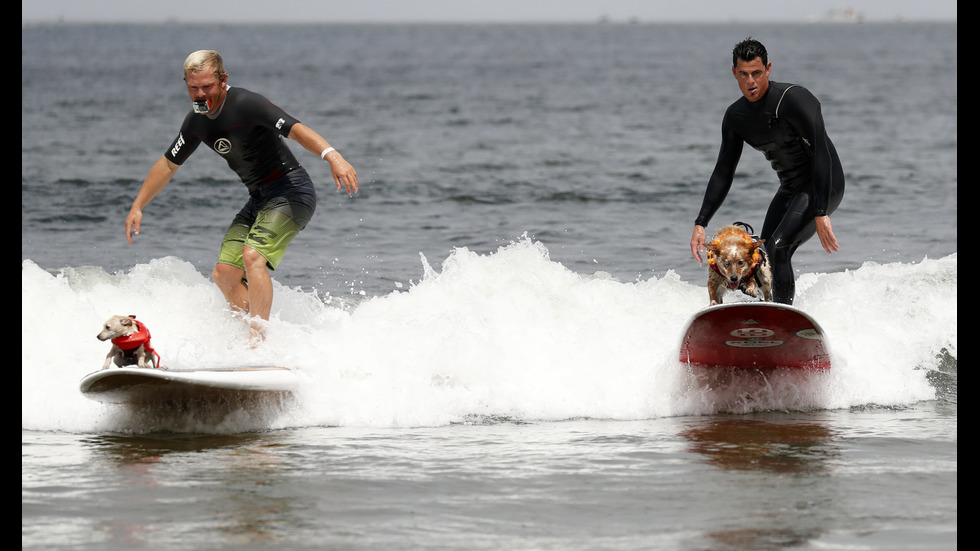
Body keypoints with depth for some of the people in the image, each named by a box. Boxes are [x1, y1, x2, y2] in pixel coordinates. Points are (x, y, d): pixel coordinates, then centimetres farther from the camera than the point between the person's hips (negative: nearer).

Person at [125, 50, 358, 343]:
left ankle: (257, 339, -29)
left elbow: (296, 129, -32)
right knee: (225, 273, 1)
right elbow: (168, 164, 21)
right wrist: (137, 207, 20)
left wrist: (332, 156, -48)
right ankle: (251, 334, 8)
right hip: (259, 198, 9)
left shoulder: (245, 104, -19)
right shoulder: (197, 120, 6)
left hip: (291, 191, -9)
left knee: (253, 256, -27)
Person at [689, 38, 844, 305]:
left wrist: (821, 214, -34)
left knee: (778, 247, -23)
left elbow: (822, 154, -27)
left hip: (823, 185, -8)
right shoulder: (735, 117, 0)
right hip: (790, 189, 8)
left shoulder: (793, 99, -23)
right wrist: (700, 223, 1)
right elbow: (723, 174, 9)